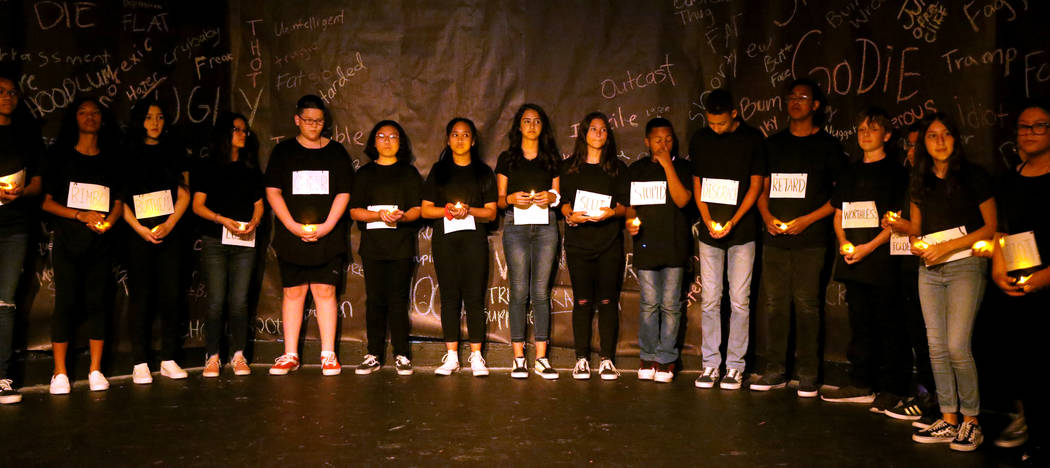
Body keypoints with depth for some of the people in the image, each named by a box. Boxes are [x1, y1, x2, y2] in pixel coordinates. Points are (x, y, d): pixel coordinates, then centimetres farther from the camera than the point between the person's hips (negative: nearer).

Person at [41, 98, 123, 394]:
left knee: (97, 302, 1)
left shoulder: (111, 161, 13)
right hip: (67, 242, -2)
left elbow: (119, 202, 13)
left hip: (100, 242, 2)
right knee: (66, 303, -4)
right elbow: (47, 202, 1)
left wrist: (109, 220, -8)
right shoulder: (60, 157, 6)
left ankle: (95, 370, 8)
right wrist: (80, 215, -13)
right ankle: (59, 373, 4)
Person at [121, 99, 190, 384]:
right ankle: (140, 363, 2)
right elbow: (120, 199, 1)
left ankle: (168, 360, 6)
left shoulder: (175, 154, 13)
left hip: (169, 232, 2)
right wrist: (140, 229, -11)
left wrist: (169, 224, -7)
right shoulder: (127, 154, 6)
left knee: (170, 294, 0)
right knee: (140, 296, -2)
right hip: (138, 234, -2)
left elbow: (184, 195, 8)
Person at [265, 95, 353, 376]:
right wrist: (292, 225, -10)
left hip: (328, 236, 0)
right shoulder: (283, 151, 9)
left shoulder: (336, 152, 9)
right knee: (292, 292, 2)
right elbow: (273, 192, 3)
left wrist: (327, 226, -9)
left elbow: (343, 194, 4)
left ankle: (328, 355, 4)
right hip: (291, 236, 1)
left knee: (325, 291, -2)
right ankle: (290, 355, 9)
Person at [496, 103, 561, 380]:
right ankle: (518, 357, 2)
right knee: (519, 291, -4)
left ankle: (541, 358, 2)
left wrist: (551, 197, -5)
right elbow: (499, 199, 11)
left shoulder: (552, 158, 15)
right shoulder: (507, 158, 12)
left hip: (545, 227, 1)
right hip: (516, 227, -1)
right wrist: (511, 198, -10)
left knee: (541, 292, -2)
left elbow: (558, 195, 17)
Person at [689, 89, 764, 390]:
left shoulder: (752, 139, -2)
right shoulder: (700, 140, 6)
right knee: (709, 300, 4)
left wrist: (733, 221, -11)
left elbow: (755, 185, -1)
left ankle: (735, 366, 10)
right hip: (709, 231, 2)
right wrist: (708, 219, -5)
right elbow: (697, 184, 10)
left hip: (742, 231, -2)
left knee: (739, 300, 0)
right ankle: (710, 364, 13)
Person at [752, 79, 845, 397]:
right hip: (775, 237, 4)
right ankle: (775, 370, 12)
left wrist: (807, 219, -9)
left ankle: (808, 374, 5)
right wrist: (767, 215, -1)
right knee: (774, 304, 4)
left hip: (810, 239, -3)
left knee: (806, 304, -5)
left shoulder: (827, 145, 5)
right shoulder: (773, 144, 16)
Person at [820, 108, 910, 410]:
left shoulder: (895, 172, 0)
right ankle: (861, 384, 19)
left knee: (887, 324, -2)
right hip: (852, 260, 6)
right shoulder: (850, 172, 16)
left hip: (882, 258, -5)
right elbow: (838, 213, 17)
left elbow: (899, 220, -7)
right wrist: (843, 242, -1)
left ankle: (891, 389, 6)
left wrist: (869, 247, -16)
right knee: (860, 323, 11)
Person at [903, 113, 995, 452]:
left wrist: (947, 246, -13)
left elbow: (991, 227, -4)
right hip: (930, 270, 5)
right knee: (937, 347, 4)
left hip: (966, 264, -5)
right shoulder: (920, 182, 11)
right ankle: (948, 420, 14)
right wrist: (916, 242, -3)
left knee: (957, 345, -12)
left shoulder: (973, 176, -2)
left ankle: (971, 420, 4)